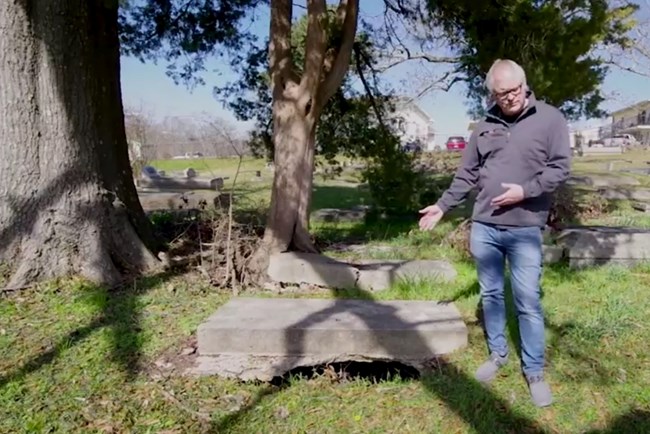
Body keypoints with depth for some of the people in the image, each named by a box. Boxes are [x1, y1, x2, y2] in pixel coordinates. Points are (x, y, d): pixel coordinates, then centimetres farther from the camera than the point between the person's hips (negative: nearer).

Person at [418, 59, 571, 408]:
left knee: (528, 302, 1)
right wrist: (442, 206, 9)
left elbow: (560, 168, -4)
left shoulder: (549, 118, -1)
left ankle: (535, 372, 17)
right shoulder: (485, 126, 9)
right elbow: (467, 174, 13)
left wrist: (525, 191, -16)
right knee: (490, 294, 14)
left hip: (525, 230, -3)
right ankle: (497, 353, 32)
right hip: (483, 227, 4)